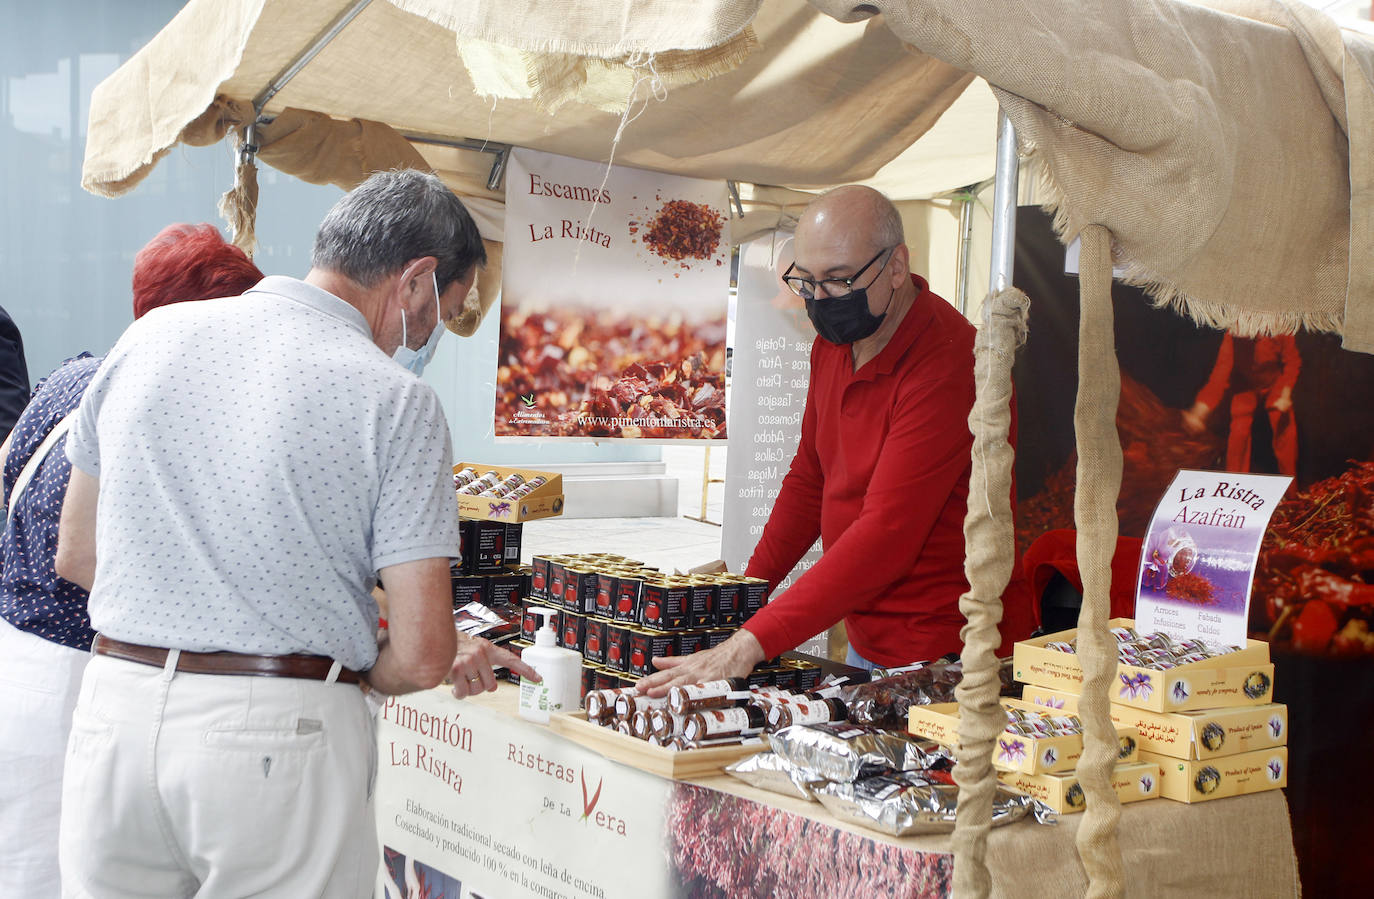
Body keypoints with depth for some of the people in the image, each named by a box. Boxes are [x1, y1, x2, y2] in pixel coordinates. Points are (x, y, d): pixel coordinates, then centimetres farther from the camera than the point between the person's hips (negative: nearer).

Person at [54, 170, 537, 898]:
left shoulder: (149, 337, 6)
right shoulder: (394, 399, -9)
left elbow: (76, 556, 15)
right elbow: (421, 653, -11)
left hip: (114, 713, 5)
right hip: (282, 736, -4)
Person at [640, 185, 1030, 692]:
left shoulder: (947, 362, -22)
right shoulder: (833, 344, 7)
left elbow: (887, 534, -29)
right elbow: (808, 480, 18)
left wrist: (750, 644, -33)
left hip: (943, 661, -7)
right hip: (866, 644, 8)